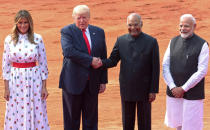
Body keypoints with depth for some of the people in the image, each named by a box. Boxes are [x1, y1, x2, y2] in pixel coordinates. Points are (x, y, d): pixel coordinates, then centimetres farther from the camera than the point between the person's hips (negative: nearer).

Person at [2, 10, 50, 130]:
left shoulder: (38, 39, -1)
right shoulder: (9, 40, 2)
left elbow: (43, 63, 2)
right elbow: (6, 65, 4)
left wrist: (44, 87, 0)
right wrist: (6, 88, 1)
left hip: (34, 80, -1)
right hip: (15, 82, 1)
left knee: (36, 114, 2)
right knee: (15, 115, 2)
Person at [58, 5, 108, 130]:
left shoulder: (99, 32, 9)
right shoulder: (67, 31, -3)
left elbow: (103, 57, 11)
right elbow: (68, 52, -21)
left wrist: (103, 81, 7)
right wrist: (90, 60, -21)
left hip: (92, 82, 3)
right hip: (73, 81, -3)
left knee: (91, 119, 8)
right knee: (72, 119, 5)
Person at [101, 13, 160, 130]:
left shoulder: (151, 42, -5)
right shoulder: (121, 41, 3)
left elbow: (155, 68, -6)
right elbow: (112, 61, 2)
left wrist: (154, 90, -9)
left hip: (144, 89, -2)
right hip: (127, 89, 3)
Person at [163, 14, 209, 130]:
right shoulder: (173, 42, 4)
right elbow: (165, 66, 2)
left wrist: (183, 88, -15)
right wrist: (173, 87, -10)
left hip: (193, 94, -4)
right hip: (174, 92, 4)